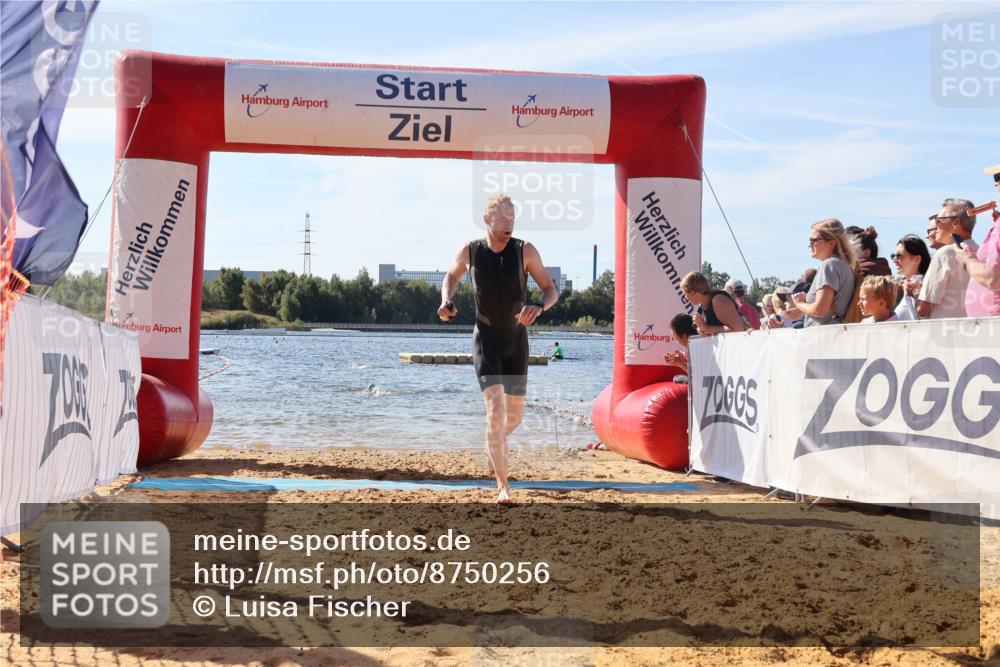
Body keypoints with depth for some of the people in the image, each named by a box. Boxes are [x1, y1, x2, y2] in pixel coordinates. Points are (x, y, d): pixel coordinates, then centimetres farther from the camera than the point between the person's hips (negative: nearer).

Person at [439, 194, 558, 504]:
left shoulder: (525, 251, -7)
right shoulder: (469, 252, -5)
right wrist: (446, 301, -4)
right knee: (495, 407, -19)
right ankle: (503, 486, -16)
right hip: (486, 339, -2)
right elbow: (451, 277, 16)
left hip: (516, 339, 2)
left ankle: (493, 444, 47)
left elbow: (551, 290, -5)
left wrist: (538, 307, -27)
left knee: (515, 415, 10)